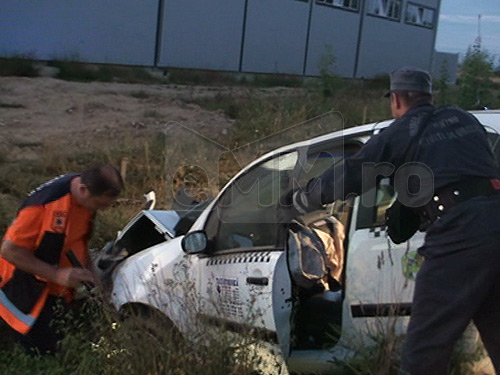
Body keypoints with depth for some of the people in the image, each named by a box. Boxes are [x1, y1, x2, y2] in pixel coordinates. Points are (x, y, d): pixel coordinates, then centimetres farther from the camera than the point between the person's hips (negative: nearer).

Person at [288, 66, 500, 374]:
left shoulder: (400, 133, 7)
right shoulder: (464, 119, 22)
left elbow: (348, 175, 10)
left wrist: (303, 199, 26)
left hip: (459, 231, -6)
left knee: (425, 348, -1)